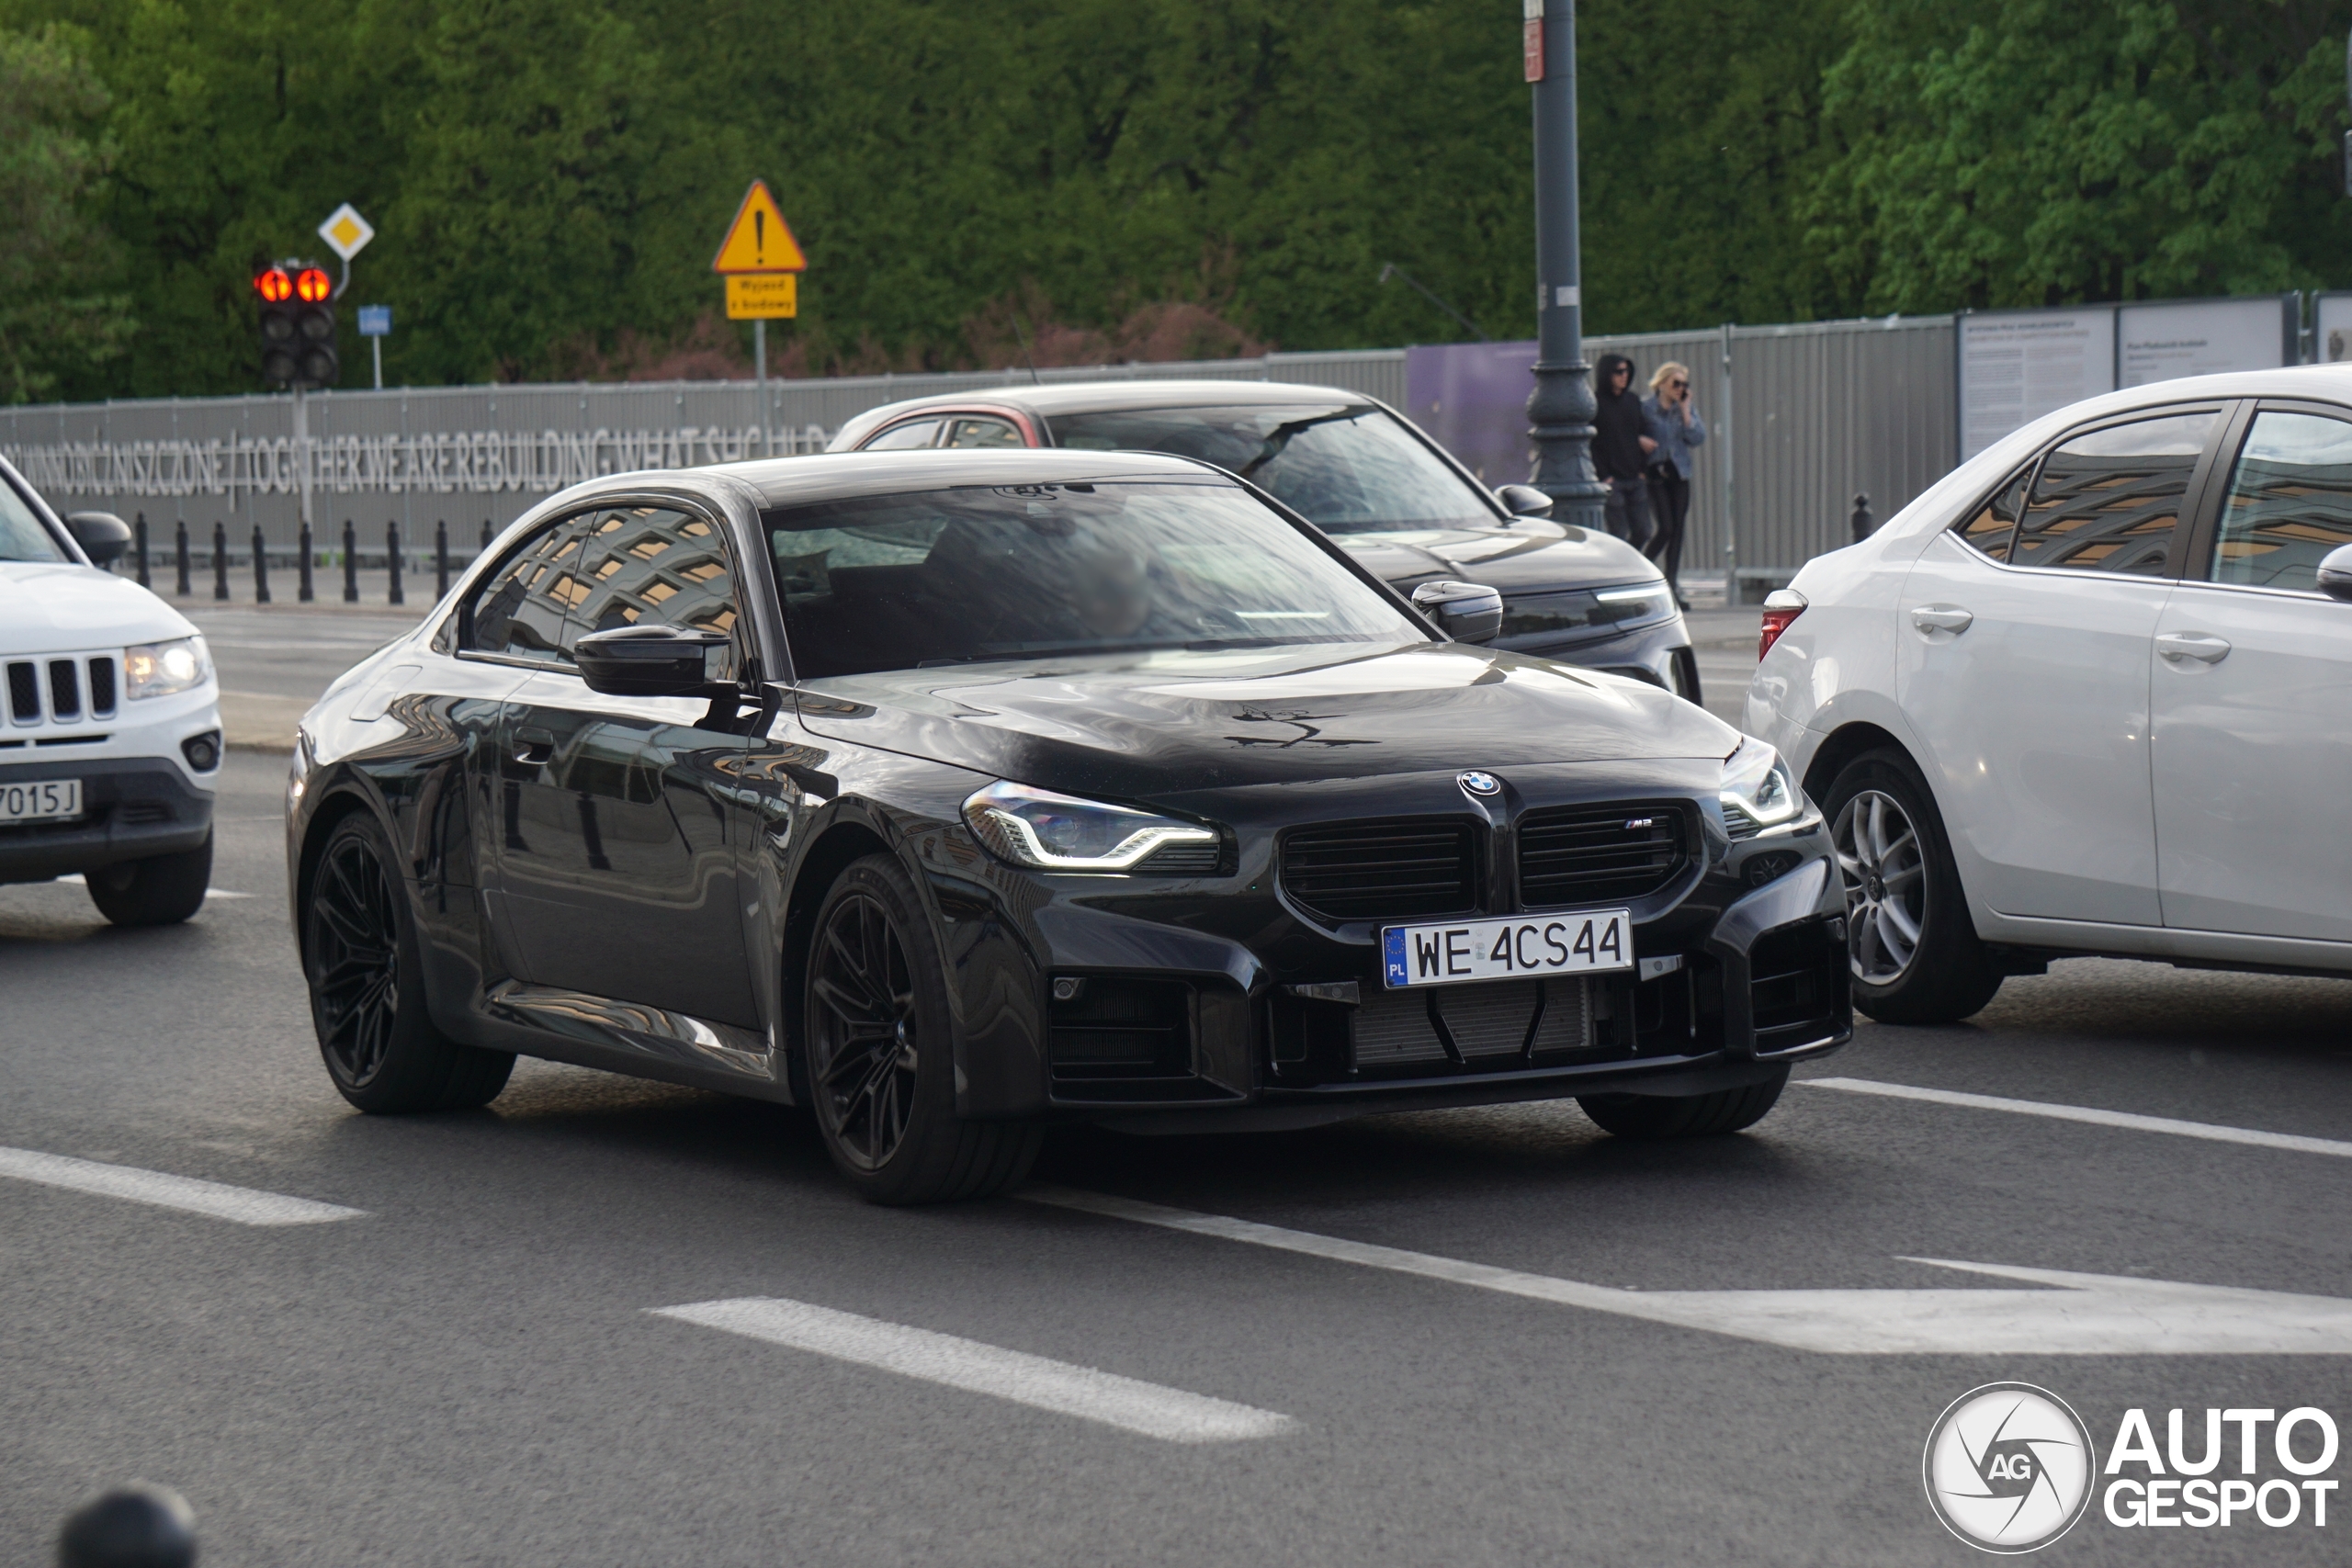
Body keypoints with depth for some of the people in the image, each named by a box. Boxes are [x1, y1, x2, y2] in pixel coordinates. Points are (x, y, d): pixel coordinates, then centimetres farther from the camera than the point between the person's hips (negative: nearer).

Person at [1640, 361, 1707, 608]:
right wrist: (1640, 440, -20)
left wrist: (1685, 410, -6)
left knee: (1678, 529, 2)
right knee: (1665, 528, -13)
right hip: (1656, 474, -5)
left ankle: (1671, 586, 7)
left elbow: (1698, 438, -3)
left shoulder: (1686, 409, 9)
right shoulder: (1645, 408, -4)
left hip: (1679, 474, 5)